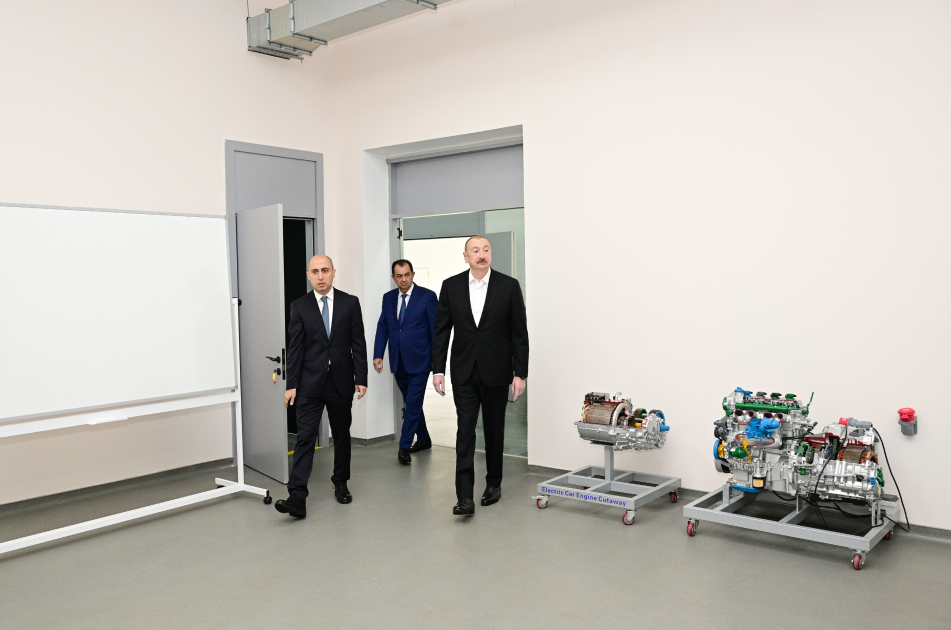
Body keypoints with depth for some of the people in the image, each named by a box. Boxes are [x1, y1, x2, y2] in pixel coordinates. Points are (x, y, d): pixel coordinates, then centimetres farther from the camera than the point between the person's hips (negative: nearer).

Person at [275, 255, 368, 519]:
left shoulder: (350, 303, 1)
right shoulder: (299, 306, 0)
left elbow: (358, 344, 1)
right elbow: (295, 348, -1)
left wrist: (361, 378, -3)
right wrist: (292, 385, -5)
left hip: (341, 381, 1)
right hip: (310, 384, -1)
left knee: (342, 435, 13)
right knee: (305, 437, -7)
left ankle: (340, 484, 30)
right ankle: (297, 497, -10)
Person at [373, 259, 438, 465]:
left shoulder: (427, 296, -5)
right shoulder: (388, 298, 9)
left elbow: (436, 329, -5)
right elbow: (382, 328, 9)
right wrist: (378, 355, -1)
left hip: (419, 361, -5)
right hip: (398, 361, 5)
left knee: (413, 403, -7)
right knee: (411, 403, 14)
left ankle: (404, 447, -1)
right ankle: (423, 439, 30)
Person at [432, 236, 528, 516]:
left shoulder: (508, 286, -3)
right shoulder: (451, 286, 1)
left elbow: (519, 333, -3)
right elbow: (441, 331, 4)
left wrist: (520, 374, -5)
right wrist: (438, 369, -2)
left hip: (496, 372, 0)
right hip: (464, 372, 1)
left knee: (494, 430, 12)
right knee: (465, 431, -5)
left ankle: (494, 483, 30)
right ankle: (465, 497, -4)